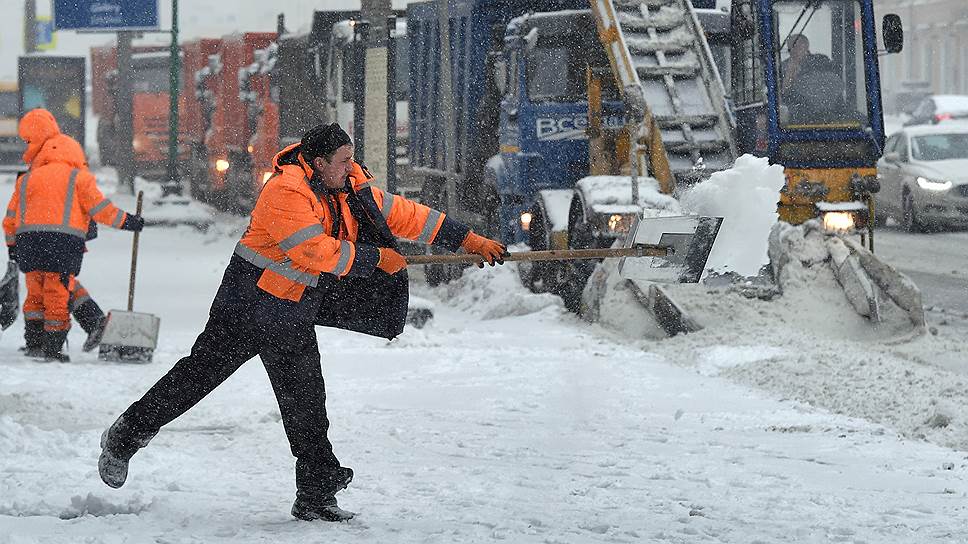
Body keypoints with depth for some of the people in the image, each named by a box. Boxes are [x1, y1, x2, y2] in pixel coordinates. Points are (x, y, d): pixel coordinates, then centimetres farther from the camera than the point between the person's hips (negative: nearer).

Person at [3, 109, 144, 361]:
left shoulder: (27, 179, 16)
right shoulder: (78, 176, 5)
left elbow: (11, 217, 18)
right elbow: (98, 206, 0)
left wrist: (12, 245, 31)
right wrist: (125, 221, 11)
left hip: (28, 240, 3)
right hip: (65, 241, -3)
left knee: (35, 294, 18)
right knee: (58, 297, 2)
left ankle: (33, 341, 12)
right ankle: (52, 348, 0)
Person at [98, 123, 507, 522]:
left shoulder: (350, 188, 3)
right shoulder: (286, 192, -22)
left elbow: (402, 213, 7)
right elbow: (319, 251, -28)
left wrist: (468, 240, 5)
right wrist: (376, 258, -19)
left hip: (294, 317, 7)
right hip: (247, 305, -7)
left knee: (306, 404, 4)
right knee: (199, 374, -2)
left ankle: (316, 497, 6)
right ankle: (126, 437, 13)